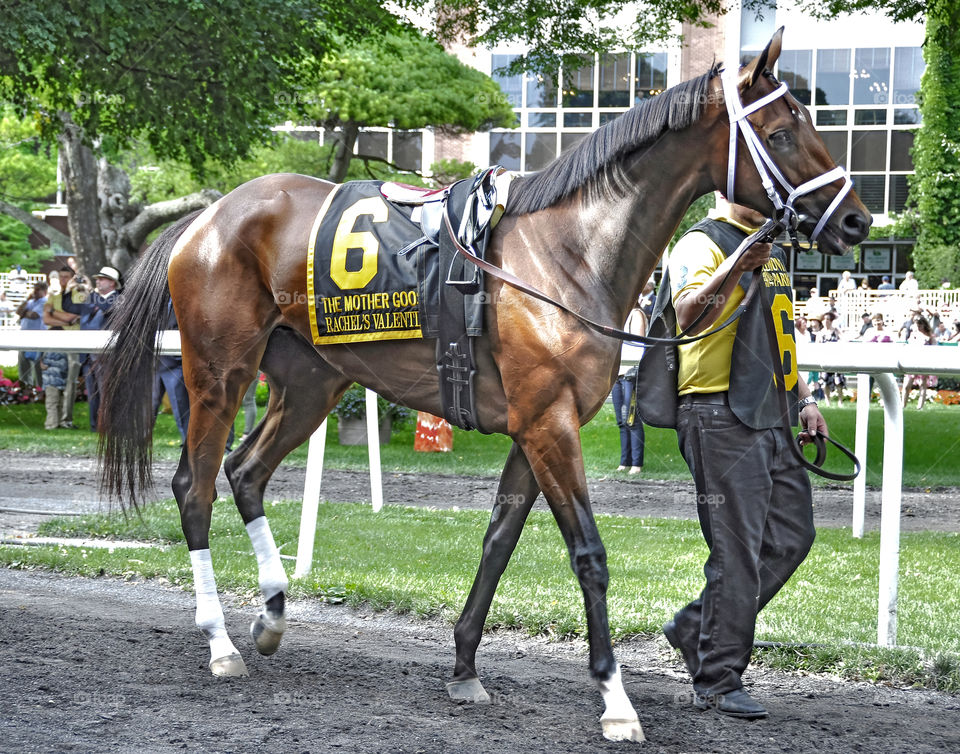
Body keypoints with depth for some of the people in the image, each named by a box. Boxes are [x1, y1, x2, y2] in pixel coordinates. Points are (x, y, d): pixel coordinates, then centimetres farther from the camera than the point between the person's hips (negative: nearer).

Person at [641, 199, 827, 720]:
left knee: (792, 536, 9)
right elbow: (689, 316, -26)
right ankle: (717, 681, 0)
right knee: (737, 550, -7)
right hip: (720, 417, -9)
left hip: (771, 417, 9)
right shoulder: (702, 244, -9)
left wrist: (803, 399, 22)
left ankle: (696, 627, 21)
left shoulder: (773, 249, 19)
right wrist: (734, 270, -41)